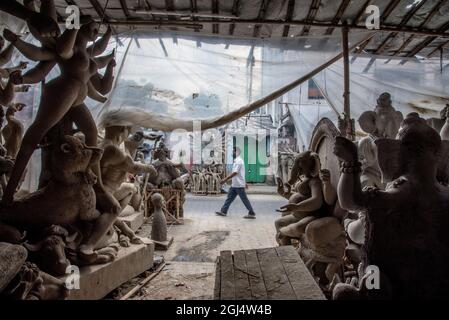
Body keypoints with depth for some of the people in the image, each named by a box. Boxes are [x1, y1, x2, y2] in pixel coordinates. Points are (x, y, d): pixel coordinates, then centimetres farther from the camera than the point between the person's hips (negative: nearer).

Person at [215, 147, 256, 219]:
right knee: (229, 197, 11)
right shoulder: (237, 160, 14)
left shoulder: (238, 161, -18)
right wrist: (244, 182, 26)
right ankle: (223, 211, 16)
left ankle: (252, 214, 7)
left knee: (244, 199, -2)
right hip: (235, 184, 10)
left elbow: (235, 173, -26)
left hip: (239, 185, -10)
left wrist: (225, 179, -26)